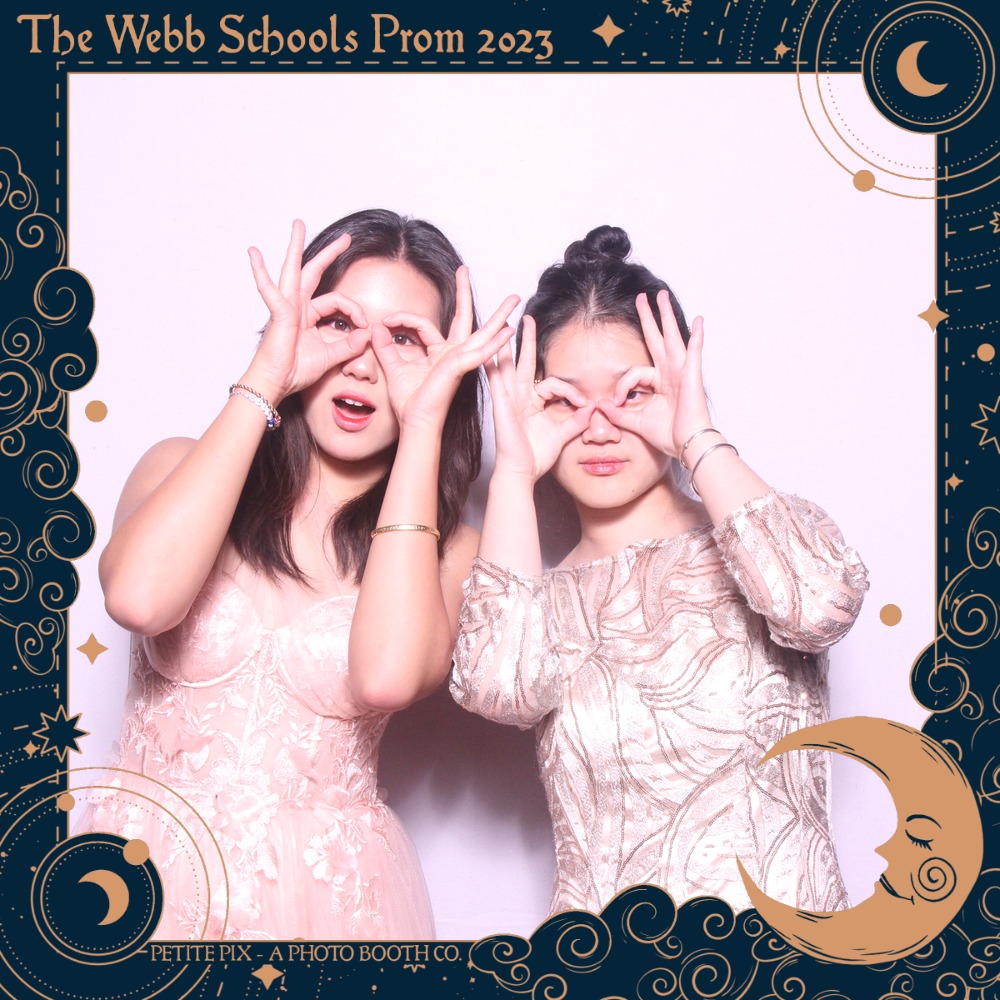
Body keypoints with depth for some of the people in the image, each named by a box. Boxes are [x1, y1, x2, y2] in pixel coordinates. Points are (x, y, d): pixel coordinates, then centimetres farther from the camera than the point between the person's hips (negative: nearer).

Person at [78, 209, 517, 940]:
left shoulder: (445, 550, -2)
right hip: (152, 878, 1)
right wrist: (263, 384, -16)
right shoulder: (184, 468, 0)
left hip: (327, 896, 0)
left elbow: (387, 676, -25)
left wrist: (423, 423, -17)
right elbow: (139, 597, -24)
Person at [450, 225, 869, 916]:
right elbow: (496, 684, -15)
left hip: (783, 921, -1)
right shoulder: (541, 598, 11)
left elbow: (820, 604, -20)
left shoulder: (755, 545, 6)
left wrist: (699, 439, -8)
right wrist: (513, 471, -3)